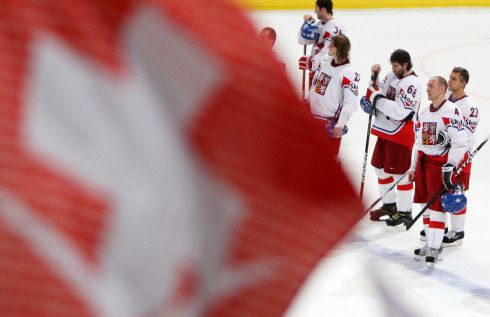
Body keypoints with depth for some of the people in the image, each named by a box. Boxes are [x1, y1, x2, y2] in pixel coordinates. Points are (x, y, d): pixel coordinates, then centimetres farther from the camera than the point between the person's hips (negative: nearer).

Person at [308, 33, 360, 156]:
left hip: (330, 122, -7)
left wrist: (340, 123, -29)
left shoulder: (349, 72, -18)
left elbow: (351, 102, -23)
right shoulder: (324, 63, 4)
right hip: (312, 117, 7)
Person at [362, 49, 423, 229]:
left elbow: (400, 112, -28)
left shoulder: (412, 84, -20)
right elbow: (380, 90, 19)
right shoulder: (393, 76, 7)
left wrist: (377, 99, -24)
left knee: (400, 173, -4)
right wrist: (375, 77, 1)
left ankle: (405, 212, 7)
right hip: (385, 131, 9)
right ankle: (389, 205, 33)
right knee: (381, 168, 18)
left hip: (401, 135, -9)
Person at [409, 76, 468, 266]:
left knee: (437, 206, -9)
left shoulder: (452, 111, -12)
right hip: (423, 162, 8)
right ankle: (432, 243, 21)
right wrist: (413, 167, 19)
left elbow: (460, 143, -17)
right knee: (426, 204, 11)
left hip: (441, 163, -8)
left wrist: (450, 166, -21)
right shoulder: (424, 113, 15)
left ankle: (434, 248, -7)